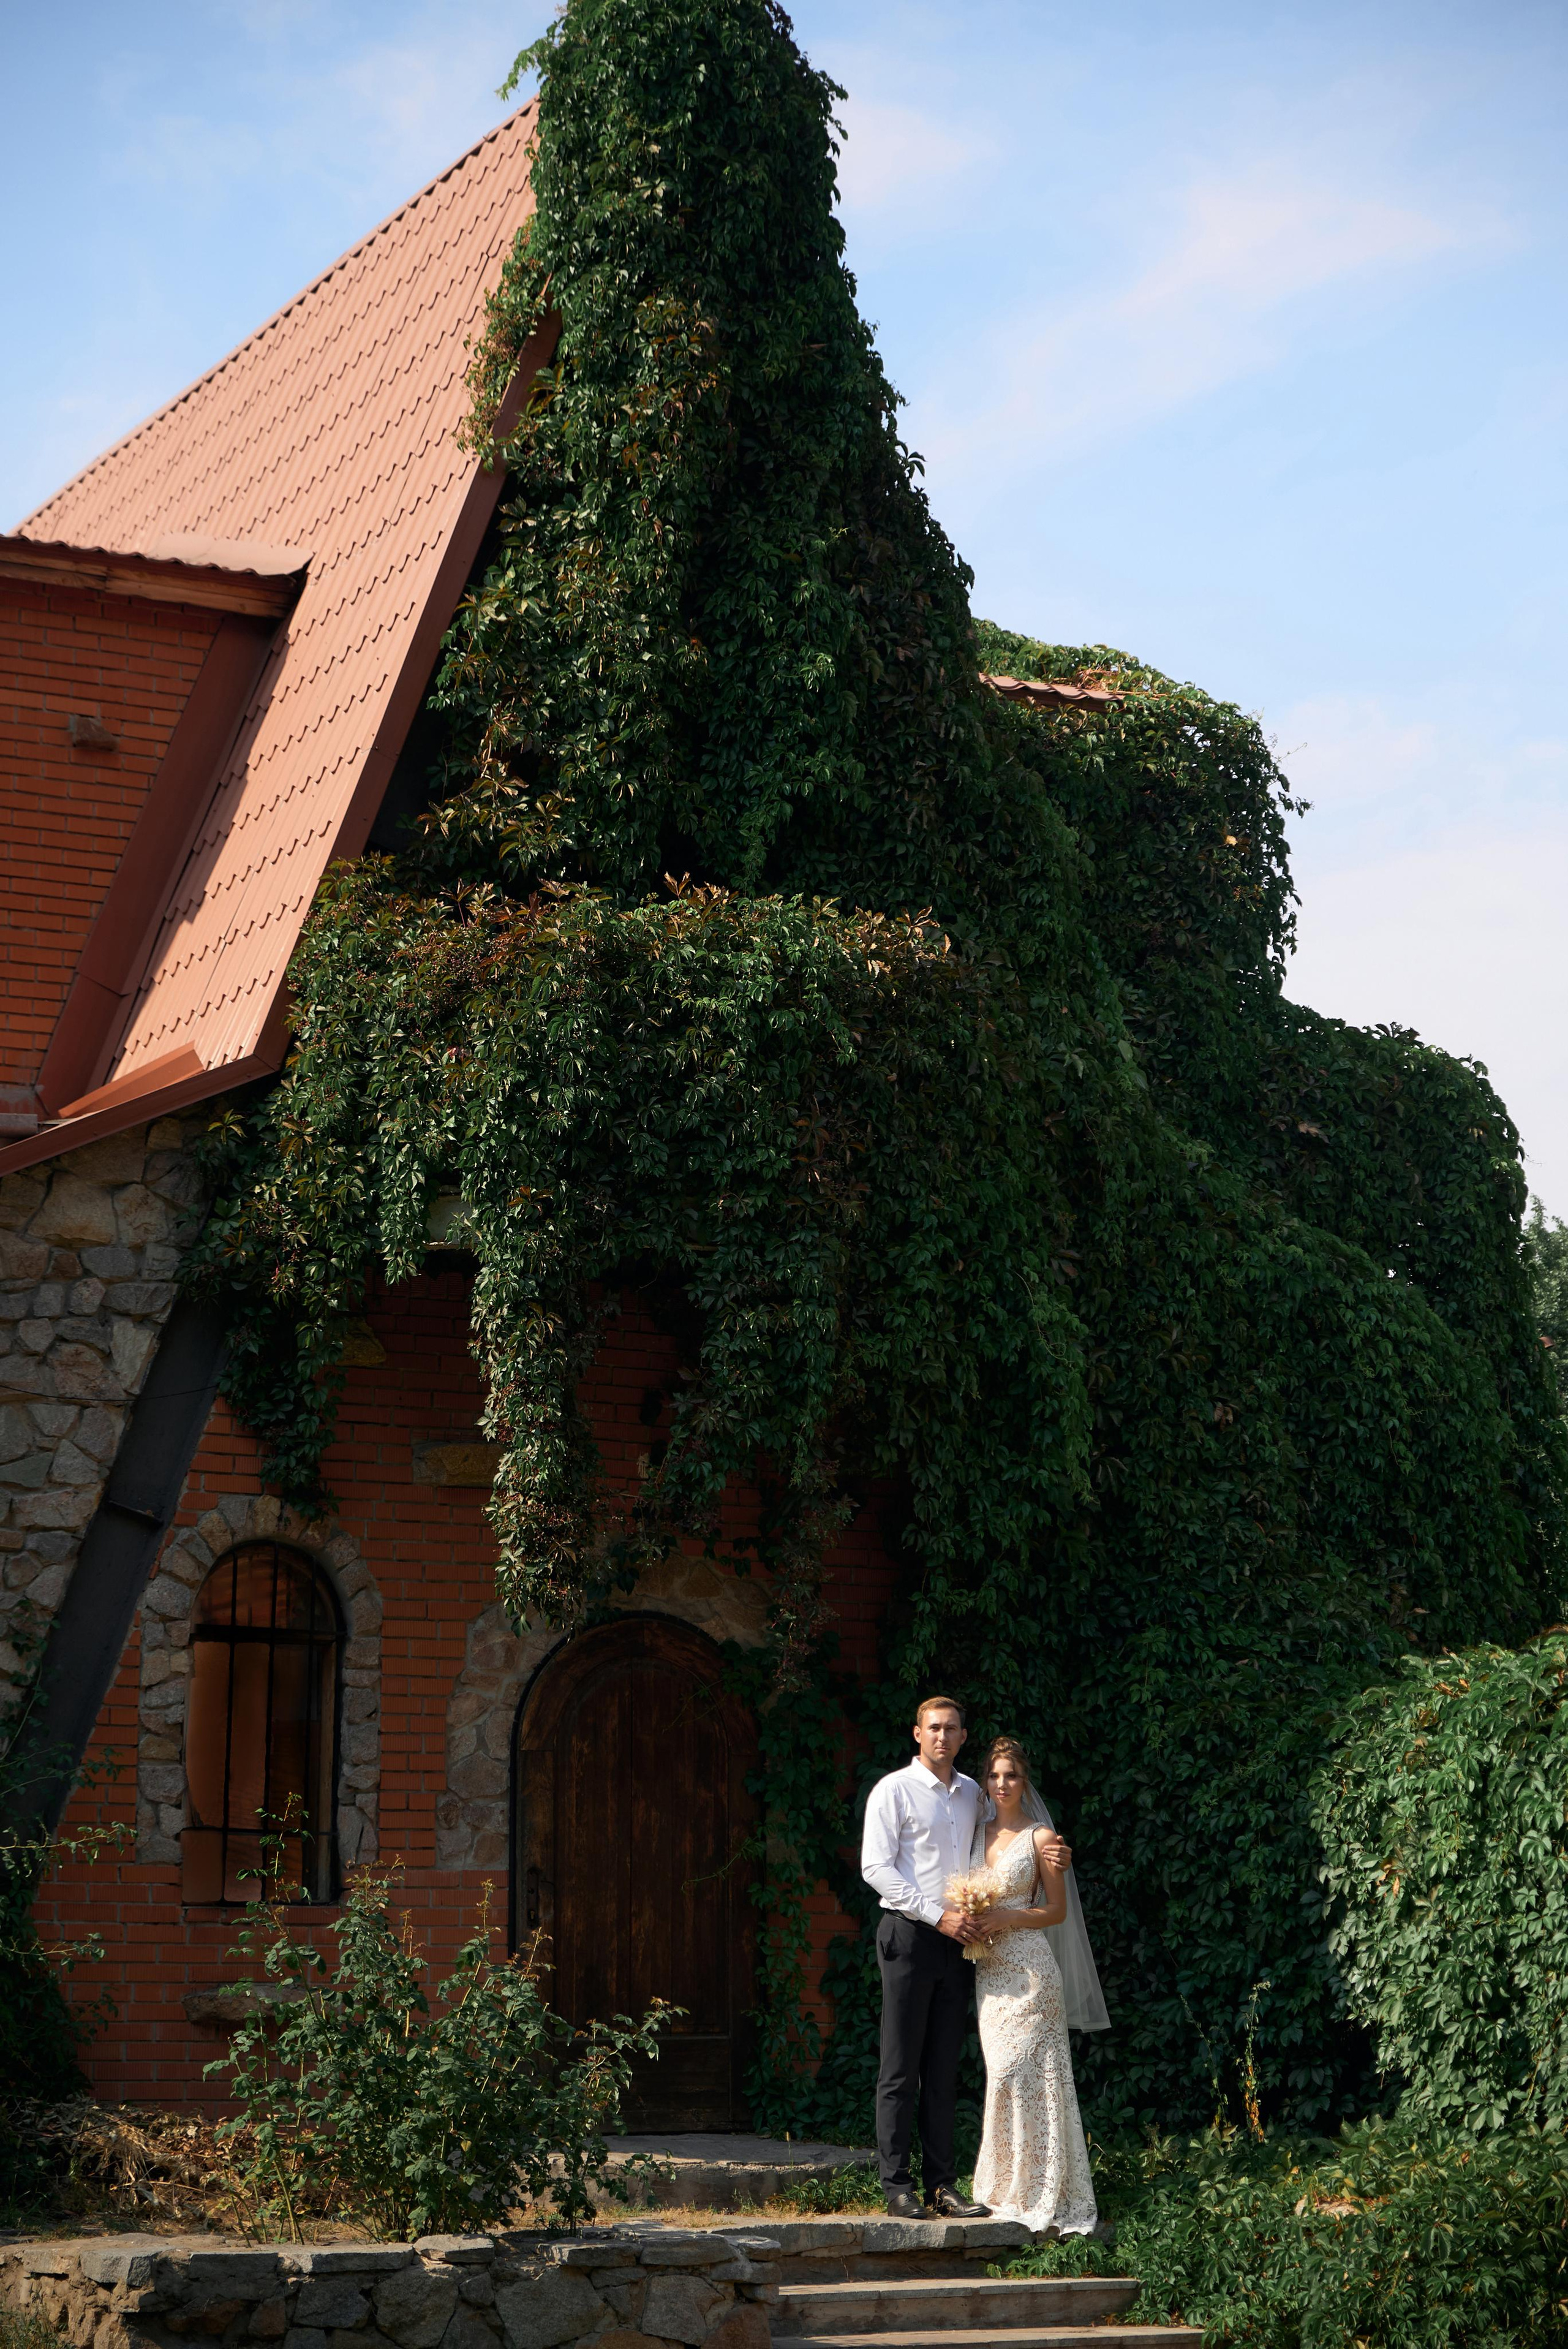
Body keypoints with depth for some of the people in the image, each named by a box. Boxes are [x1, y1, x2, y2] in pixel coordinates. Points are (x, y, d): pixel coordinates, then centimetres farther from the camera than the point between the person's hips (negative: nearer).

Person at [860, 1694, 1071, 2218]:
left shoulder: (972, 1795, 15)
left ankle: (942, 2185, 9)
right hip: (909, 1935, -5)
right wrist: (937, 1915, -15)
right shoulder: (894, 1790, -3)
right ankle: (896, 2186, -1)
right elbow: (876, 1867, -10)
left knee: (943, 2071, 7)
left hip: (956, 1941, 5)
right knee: (901, 2069, -3)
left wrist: (1048, 1855, 9)